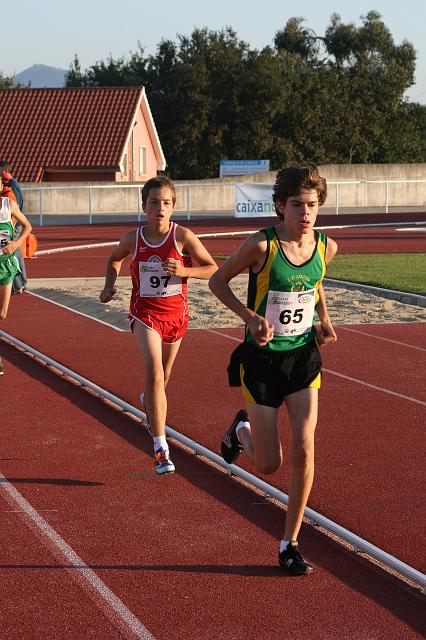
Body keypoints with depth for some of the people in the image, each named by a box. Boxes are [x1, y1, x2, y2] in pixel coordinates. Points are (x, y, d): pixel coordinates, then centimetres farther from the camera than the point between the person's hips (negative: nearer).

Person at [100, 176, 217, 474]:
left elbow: (213, 269, -5)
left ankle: (149, 403, 59)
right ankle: (161, 446, -19)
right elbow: (115, 259, 17)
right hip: (145, 313, -1)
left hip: (175, 313, 1)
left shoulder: (183, 236, -11)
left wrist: (184, 271, -21)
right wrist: (110, 285, 0)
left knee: (162, 377, 21)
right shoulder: (133, 239, -6)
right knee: (154, 374, -21)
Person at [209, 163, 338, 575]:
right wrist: (250, 317, -20)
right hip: (261, 360, -3)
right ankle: (242, 430, 38)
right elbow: (217, 281, -6)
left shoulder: (326, 247, -5)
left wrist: (324, 320, 3)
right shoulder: (261, 245, -19)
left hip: (304, 356, 3)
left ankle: (290, 544, 6)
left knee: (303, 451, -9)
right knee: (268, 465, 2)